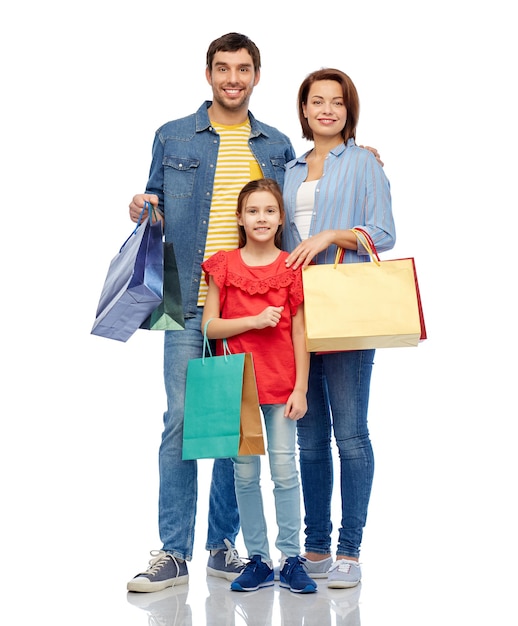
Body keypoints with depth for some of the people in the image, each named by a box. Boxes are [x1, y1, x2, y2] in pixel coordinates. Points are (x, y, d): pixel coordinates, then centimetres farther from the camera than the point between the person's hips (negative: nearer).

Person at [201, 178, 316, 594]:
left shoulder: (292, 268, 1)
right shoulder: (223, 266, 3)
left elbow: (299, 333, 1)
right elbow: (209, 326, -2)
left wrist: (300, 388, -4)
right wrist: (255, 320, -14)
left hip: (281, 383, -1)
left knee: (285, 470, 1)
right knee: (245, 473, 5)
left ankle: (292, 559, 11)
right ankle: (258, 560, 15)